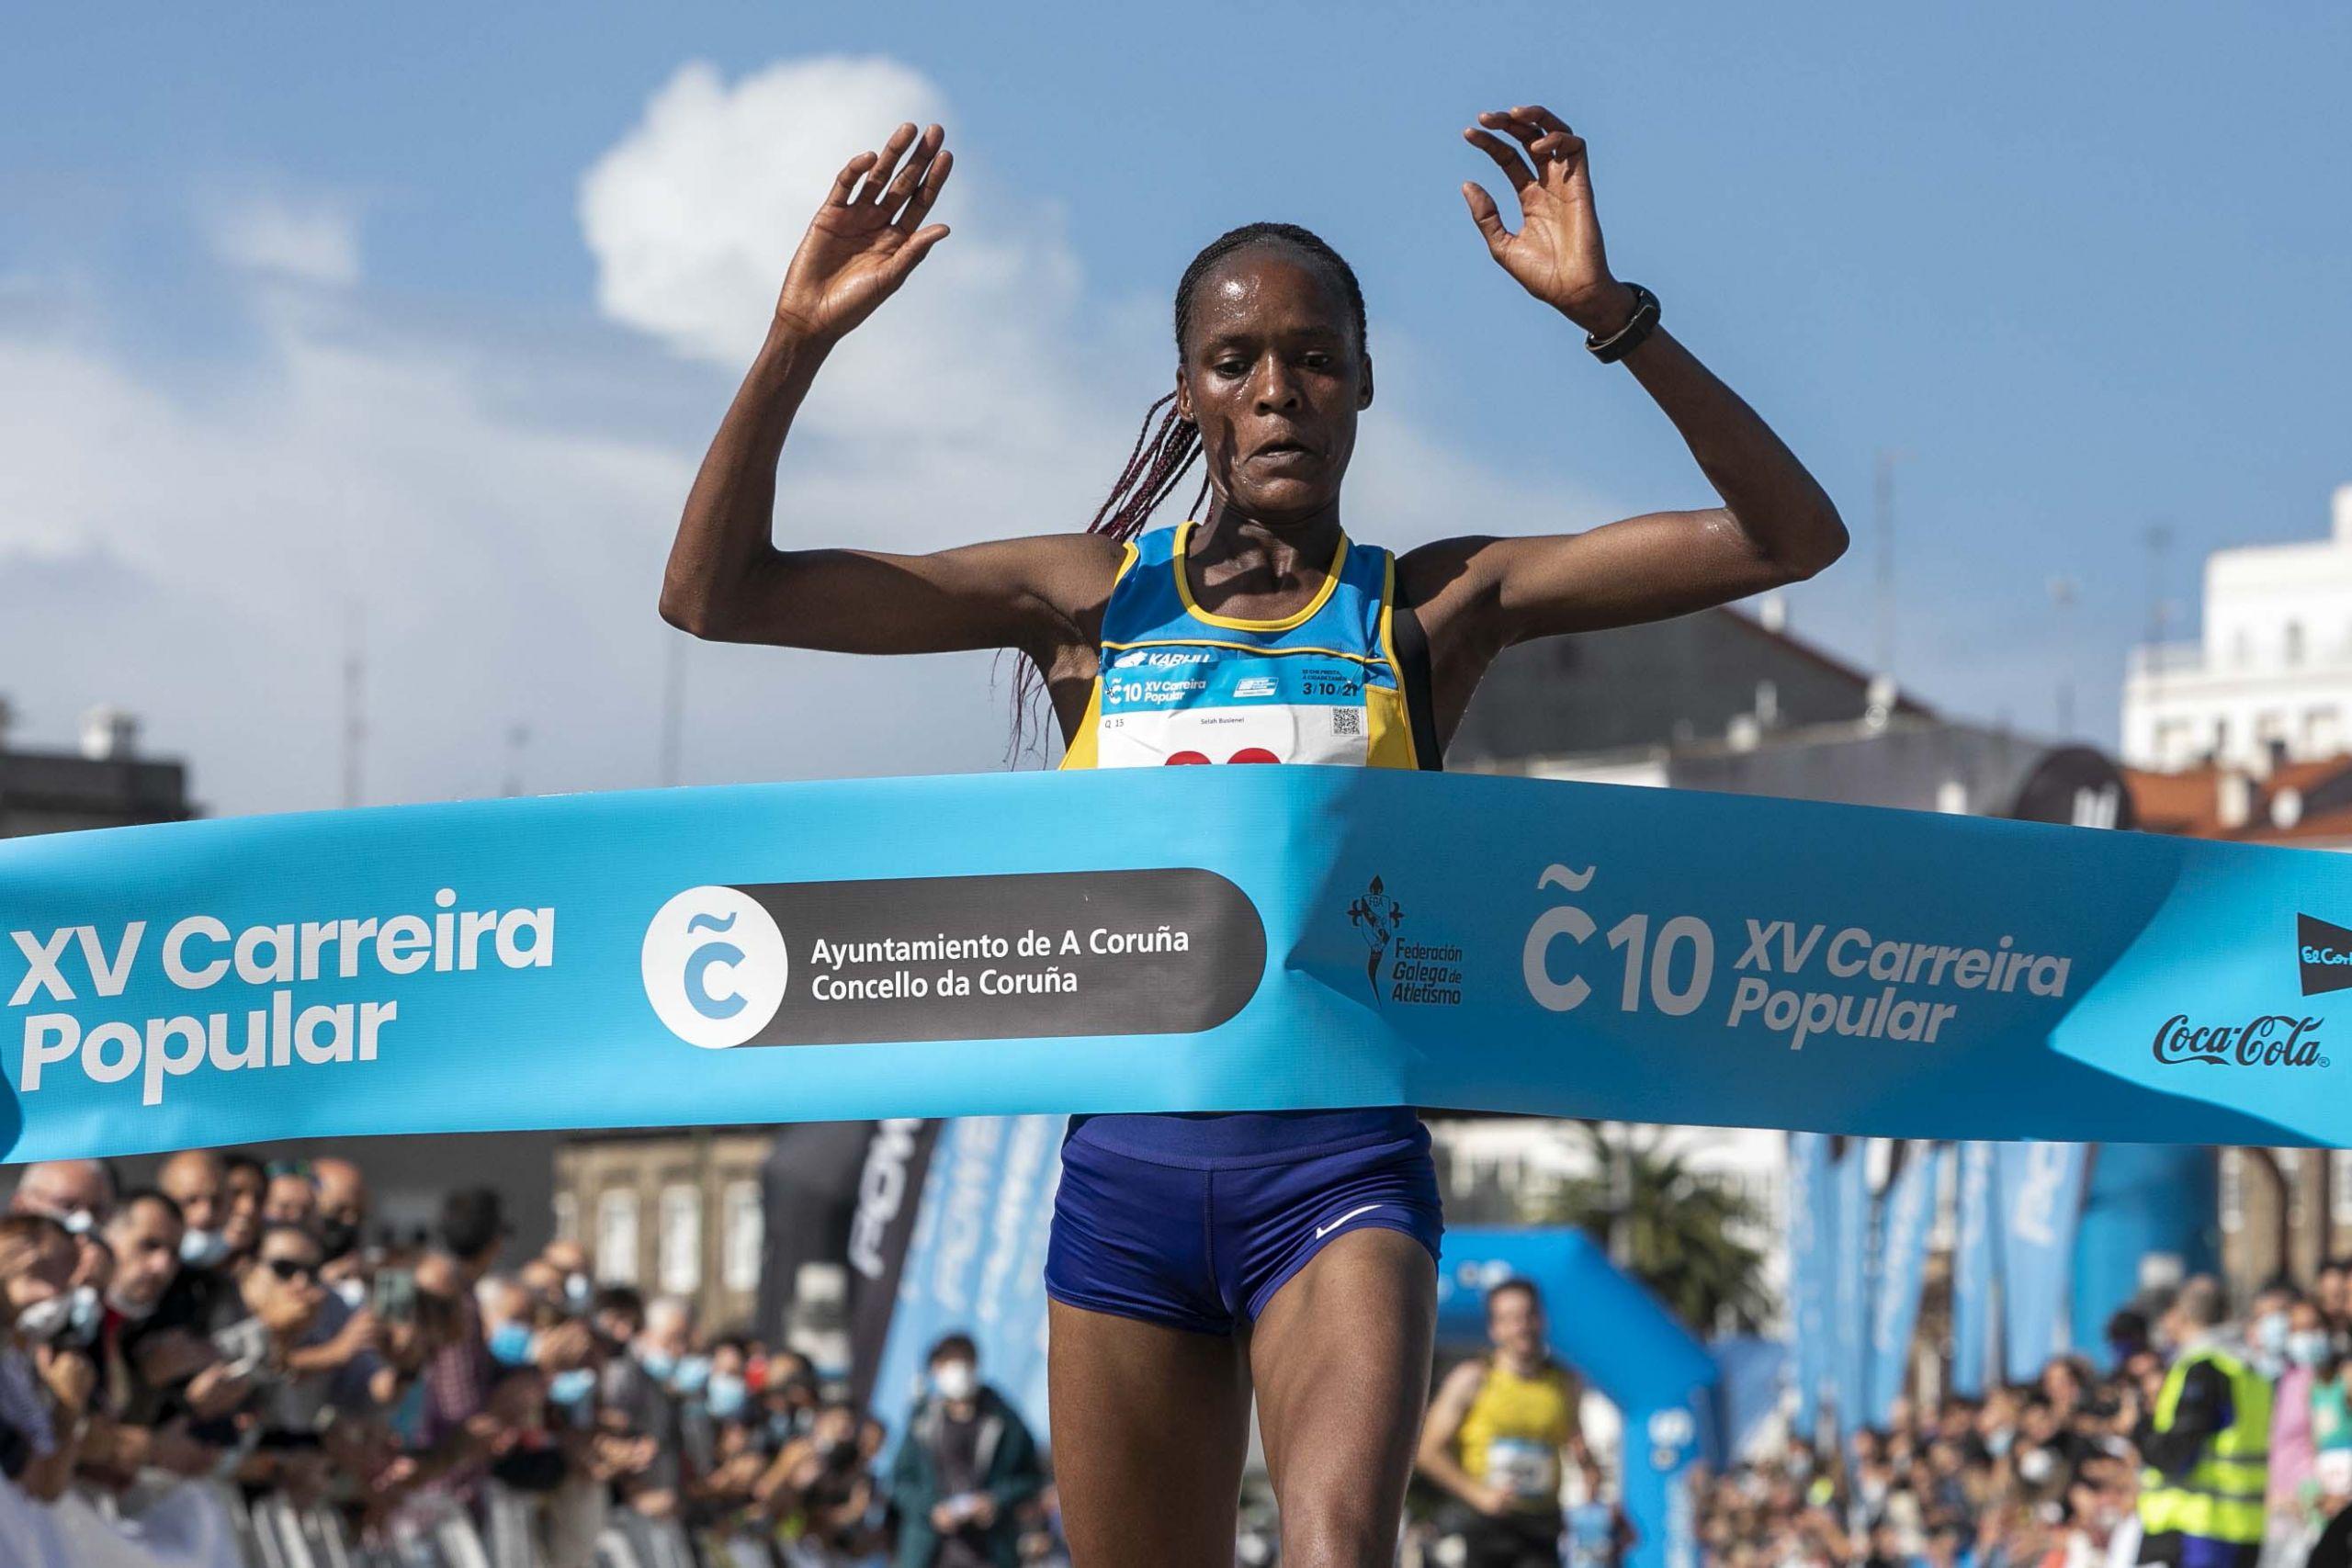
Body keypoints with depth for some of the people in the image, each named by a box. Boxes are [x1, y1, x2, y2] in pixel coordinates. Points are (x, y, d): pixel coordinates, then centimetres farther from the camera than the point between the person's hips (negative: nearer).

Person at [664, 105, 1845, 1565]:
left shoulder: (1429, 609, 5)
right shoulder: (1089, 597, 8)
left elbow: (1790, 537, -2)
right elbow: (716, 592, 5)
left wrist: (1614, 317, -12)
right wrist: (801, 338, -7)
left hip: (1343, 1169, -2)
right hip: (1129, 1168, 2)